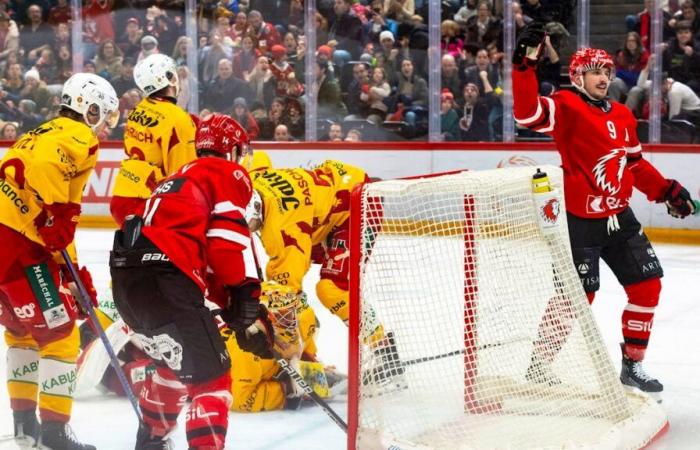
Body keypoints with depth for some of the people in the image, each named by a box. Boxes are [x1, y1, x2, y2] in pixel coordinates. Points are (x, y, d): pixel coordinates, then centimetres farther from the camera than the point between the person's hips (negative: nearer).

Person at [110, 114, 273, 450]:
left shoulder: (180, 177, 33)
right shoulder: (229, 175, 7)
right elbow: (229, 244, -8)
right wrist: (247, 305, -4)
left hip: (126, 277, 9)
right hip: (163, 280, -9)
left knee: (176, 363, 31)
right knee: (210, 376, -6)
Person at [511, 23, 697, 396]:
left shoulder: (623, 116, 12)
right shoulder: (566, 106, -11)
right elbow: (527, 114, -29)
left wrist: (666, 190, 12)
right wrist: (525, 66, -38)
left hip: (619, 217, 8)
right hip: (580, 221, -7)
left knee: (647, 285, 7)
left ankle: (632, 364, 20)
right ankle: (540, 364, 13)